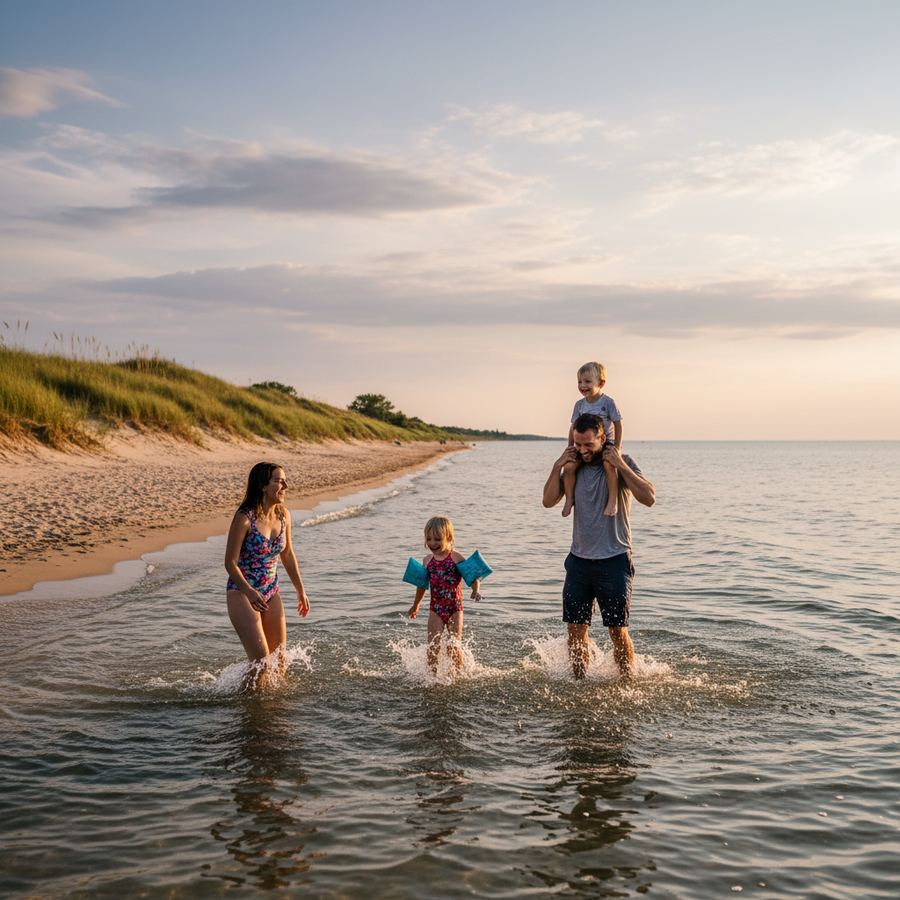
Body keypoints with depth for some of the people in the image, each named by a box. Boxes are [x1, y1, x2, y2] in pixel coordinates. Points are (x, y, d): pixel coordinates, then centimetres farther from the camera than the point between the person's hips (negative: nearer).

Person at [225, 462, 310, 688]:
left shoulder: (283, 516, 0)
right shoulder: (244, 519, -18)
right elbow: (230, 563, -17)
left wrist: (301, 591, 17)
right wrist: (250, 592, -31)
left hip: (271, 593, 6)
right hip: (243, 593, -6)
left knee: (279, 663, 10)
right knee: (262, 665, -14)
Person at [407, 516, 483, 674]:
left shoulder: (457, 558, -7)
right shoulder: (427, 560, 5)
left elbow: (472, 577, -8)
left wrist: (476, 590, -30)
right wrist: (416, 605, 29)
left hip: (455, 608, -3)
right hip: (435, 609, 3)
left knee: (454, 646, 3)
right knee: (433, 646, -3)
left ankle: (458, 673, 21)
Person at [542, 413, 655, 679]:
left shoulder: (622, 464, -6)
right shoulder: (575, 466, 7)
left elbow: (649, 498, -19)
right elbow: (548, 501, 4)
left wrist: (620, 465, -21)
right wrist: (557, 466, -6)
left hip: (614, 560, -4)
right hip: (579, 560, 4)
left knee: (618, 631, -1)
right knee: (576, 630, 5)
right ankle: (578, 682, 18)